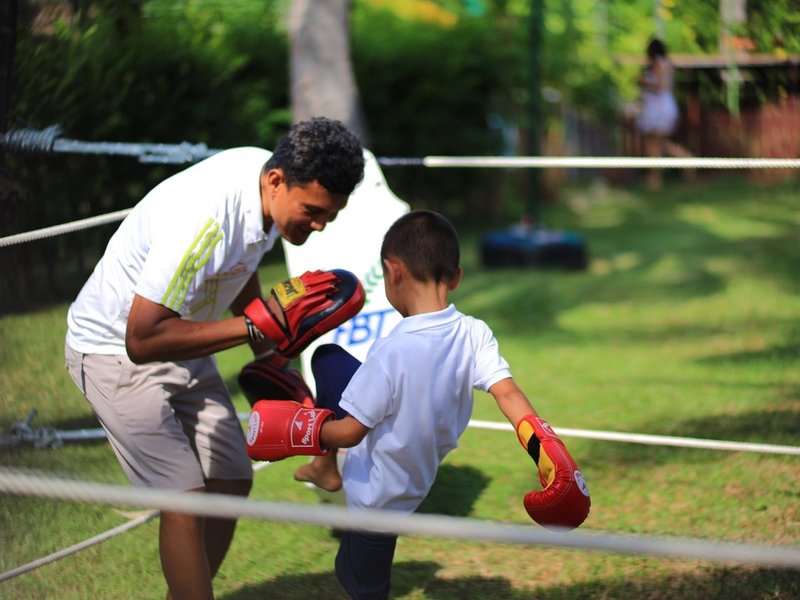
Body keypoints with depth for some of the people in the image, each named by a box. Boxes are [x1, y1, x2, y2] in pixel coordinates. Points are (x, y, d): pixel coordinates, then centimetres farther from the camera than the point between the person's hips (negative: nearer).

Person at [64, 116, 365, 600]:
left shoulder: (278, 187, -10)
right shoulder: (203, 219, -37)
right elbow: (143, 339, -36)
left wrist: (271, 356, 8)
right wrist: (254, 327, -35)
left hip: (184, 348, 9)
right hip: (117, 350, -8)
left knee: (232, 482, 8)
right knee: (187, 500, -16)